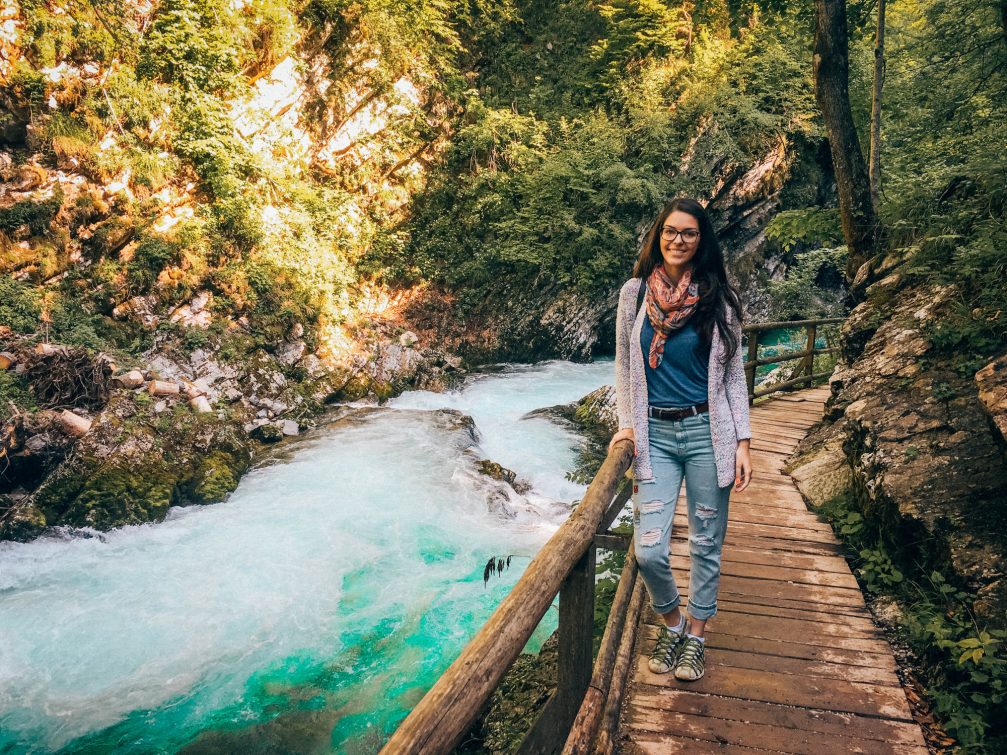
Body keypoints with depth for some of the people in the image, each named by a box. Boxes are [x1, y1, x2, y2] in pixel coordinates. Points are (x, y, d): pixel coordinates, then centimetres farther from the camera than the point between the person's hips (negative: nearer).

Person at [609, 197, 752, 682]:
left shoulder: (717, 299, 1)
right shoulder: (634, 293, 4)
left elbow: (734, 373, 4)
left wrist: (742, 441, -2)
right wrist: (627, 422, 1)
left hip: (706, 432, 0)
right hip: (655, 434, 1)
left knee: (706, 543, 9)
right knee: (648, 551, -6)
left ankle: (696, 634, 30)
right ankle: (671, 622, 24)